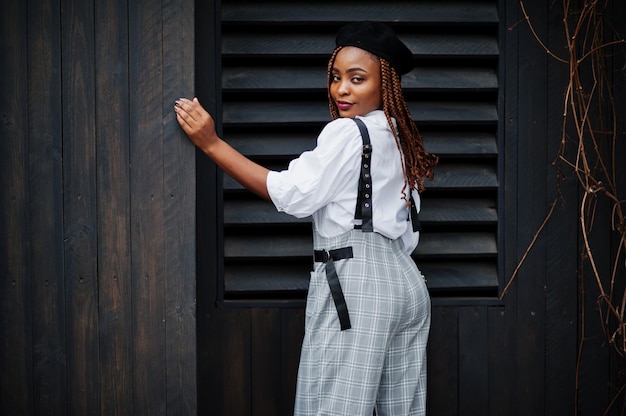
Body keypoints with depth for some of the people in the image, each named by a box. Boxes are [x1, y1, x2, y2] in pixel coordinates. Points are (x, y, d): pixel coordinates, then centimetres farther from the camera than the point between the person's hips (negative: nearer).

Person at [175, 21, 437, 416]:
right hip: (407, 283, 9)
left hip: (352, 284, -9)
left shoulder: (346, 133, -9)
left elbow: (292, 194, -9)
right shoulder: (401, 139, 18)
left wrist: (212, 143, -8)